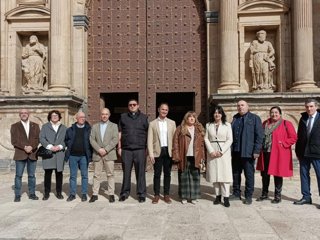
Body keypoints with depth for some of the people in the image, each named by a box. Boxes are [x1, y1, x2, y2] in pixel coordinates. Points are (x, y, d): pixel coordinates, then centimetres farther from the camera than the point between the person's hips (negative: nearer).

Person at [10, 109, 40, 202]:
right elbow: (14, 141, -2)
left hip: (32, 154, 1)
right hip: (20, 154, -1)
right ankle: (17, 195, 7)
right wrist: (24, 147, -14)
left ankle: (32, 194, 13)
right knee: (18, 175, 0)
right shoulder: (14, 126, 7)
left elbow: (38, 139, 3)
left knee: (32, 175, 6)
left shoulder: (35, 126, 11)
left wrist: (31, 147, -14)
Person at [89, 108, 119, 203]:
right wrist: (99, 149, -10)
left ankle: (111, 194, 7)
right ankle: (95, 194, 10)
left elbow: (115, 139, -3)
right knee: (96, 175, 4)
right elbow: (92, 140, 4)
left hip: (109, 154, -2)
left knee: (110, 174, 1)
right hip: (97, 154, 2)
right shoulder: (95, 126, 13)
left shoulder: (114, 126, 8)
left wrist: (106, 149, -13)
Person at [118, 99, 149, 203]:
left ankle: (141, 194, 10)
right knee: (126, 172, 5)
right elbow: (120, 133, 12)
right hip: (126, 149, 1)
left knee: (140, 173, 1)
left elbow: (148, 133, 9)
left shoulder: (144, 117, 10)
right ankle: (125, 192, 17)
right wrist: (119, 147, 6)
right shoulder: (123, 117, 12)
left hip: (140, 149, -1)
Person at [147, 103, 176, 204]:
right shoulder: (152, 124, 3)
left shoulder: (172, 123, 8)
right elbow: (150, 140, 0)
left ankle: (166, 195, 16)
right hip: (158, 151, -1)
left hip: (169, 151, 1)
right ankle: (156, 195, 14)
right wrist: (151, 154, -7)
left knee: (167, 173, 7)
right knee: (157, 174, 4)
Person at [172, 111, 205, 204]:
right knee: (184, 177, 4)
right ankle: (184, 197, 14)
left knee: (195, 177, 6)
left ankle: (194, 196, 17)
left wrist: (202, 157, -2)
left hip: (195, 157, 3)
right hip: (184, 157, -2)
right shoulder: (180, 129, 1)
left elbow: (202, 144, 7)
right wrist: (176, 156, -11)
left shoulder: (199, 129, 11)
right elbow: (175, 142, -3)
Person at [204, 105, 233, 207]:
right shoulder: (208, 125, 8)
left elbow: (229, 140, -2)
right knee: (214, 174, 3)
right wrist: (211, 151, -9)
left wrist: (221, 151, -12)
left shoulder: (227, 125, 3)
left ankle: (226, 197, -4)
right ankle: (218, 196, 11)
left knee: (225, 174, -6)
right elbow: (206, 139, 3)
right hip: (212, 152, 2)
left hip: (224, 152, -2)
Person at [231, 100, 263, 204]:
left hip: (248, 152, -5)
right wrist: (230, 149, 5)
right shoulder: (235, 118, 15)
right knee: (235, 173, 11)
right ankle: (236, 193, 23)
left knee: (249, 174, 4)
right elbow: (231, 134, 14)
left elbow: (259, 135, -6)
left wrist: (256, 151, -13)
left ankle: (248, 196, 14)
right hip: (235, 152, 5)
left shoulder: (254, 118, 0)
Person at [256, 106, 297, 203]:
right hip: (265, 153, 5)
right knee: (264, 174, 11)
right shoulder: (265, 123, 13)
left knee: (277, 174, 2)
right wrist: (260, 146, 8)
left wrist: (283, 144, -13)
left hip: (278, 154, -5)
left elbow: (293, 137, -5)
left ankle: (277, 196, 15)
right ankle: (264, 194, 25)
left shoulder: (286, 124, -2)